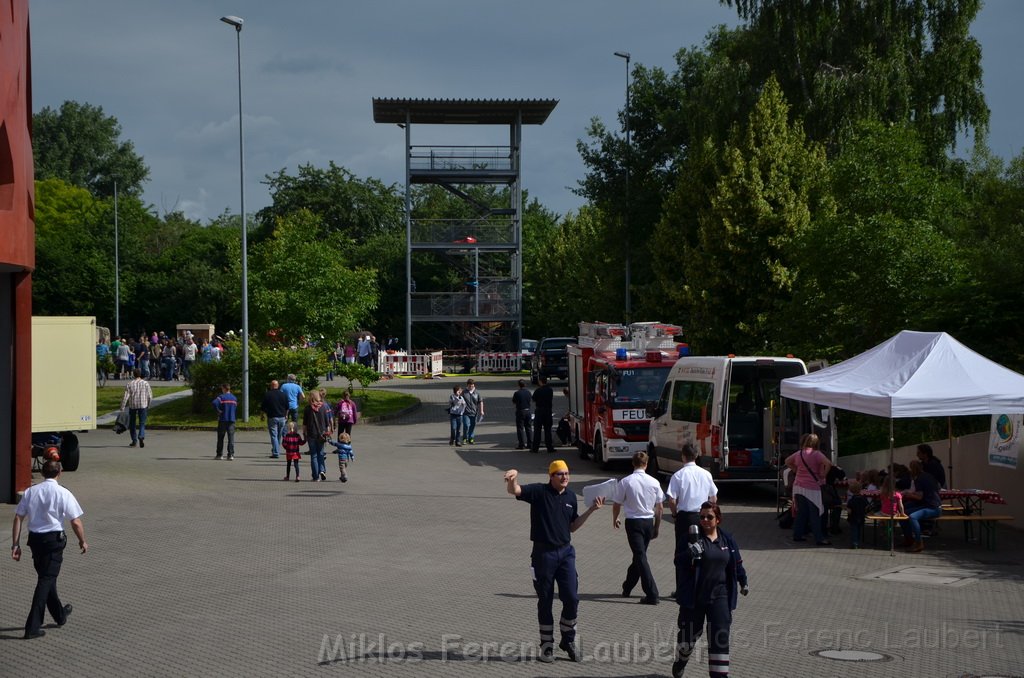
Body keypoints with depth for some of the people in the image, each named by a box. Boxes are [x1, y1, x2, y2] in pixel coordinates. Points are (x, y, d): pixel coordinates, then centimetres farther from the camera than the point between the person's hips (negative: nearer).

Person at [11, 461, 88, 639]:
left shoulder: (30, 492, 2)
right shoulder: (63, 493, -10)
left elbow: (18, 518, 0)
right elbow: (76, 522, -10)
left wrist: (15, 544, 3)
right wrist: (82, 541, 5)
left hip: (34, 538, 5)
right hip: (54, 539, -5)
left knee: (46, 577, 21)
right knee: (46, 580, -2)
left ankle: (60, 614, 41)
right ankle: (32, 627, -8)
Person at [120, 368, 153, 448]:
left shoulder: (130, 384, -3)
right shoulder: (145, 383, -1)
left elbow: (125, 397, -6)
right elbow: (149, 396, 1)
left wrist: (122, 408, -4)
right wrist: (148, 405, 15)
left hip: (132, 405, 0)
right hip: (143, 405, 0)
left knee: (132, 424, 15)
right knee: (142, 423, 4)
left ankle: (134, 441, 17)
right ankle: (141, 437, -22)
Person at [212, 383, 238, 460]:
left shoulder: (222, 397, -7)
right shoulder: (234, 398, 10)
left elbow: (214, 403, -24)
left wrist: (218, 411, -12)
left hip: (223, 420, -3)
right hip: (232, 420, 3)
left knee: (220, 438, 8)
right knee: (231, 438, -1)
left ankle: (220, 455, 12)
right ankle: (231, 455, -10)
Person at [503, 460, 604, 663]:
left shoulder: (571, 496, 8)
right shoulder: (539, 491, -8)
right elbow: (513, 491, -22)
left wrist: (591, 510, 7)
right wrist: (513, 478, -45)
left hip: (565, 552, 4)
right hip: (543, 553, -4)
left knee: (571, 598, 0)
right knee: (545, 601, 6)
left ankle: (569, 641, 18)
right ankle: (547, 645, 17)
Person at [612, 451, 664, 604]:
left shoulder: (625, 482, -10)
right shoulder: (654, 482, -1)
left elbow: (617, 504, -2)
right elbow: (659, 508, 3)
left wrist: (615, 519, 19)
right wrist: (656, 527, 15)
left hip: (633, 522, -4)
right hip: (649, 522, 4)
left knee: (640, 557, -5)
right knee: (639, 555, 19)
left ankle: (652, 594, -14)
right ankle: (627, 588, 33)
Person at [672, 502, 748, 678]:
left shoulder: (727, 539, 2)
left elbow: (736, 563, 17)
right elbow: (680, 563, -16)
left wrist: (743, 582, 27)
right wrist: (692, 552, -34)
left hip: (719, 596, 2)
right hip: (694, 595, -2)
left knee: (720, 636, -6)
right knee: (690, 632, 13)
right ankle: (680, 661, 40)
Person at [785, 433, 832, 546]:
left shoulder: (798, 453, 7)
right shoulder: (816, 454, -12)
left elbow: (787, 461, 22)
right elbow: (828, 464, -25)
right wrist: (823, 475, -12)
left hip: (798, 486, 6)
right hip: (811, 488, -6)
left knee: (801, 512, 15)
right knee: (815, 514, -2)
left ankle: (797, 535, 18)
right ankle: (819, 539, -2)